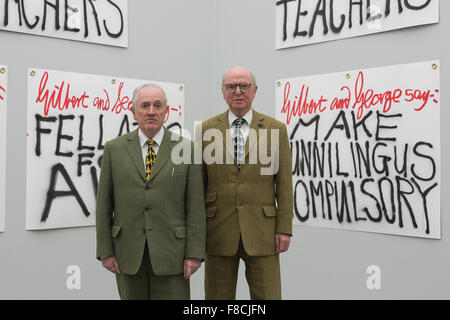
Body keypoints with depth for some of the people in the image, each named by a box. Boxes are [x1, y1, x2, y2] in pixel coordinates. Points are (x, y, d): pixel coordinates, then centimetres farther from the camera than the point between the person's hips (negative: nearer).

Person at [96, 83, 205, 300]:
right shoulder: (114, 149, 4)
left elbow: (195, 205, -2)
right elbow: (104, 203, 4)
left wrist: (194, 253, -7)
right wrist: (105, 251, -1)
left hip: (170, 253, -1)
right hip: (128, 253, 1)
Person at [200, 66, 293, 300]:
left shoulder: (276, 129, 3)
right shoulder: (206, 129, 5)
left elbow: (284, 183, 2)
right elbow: (199, 183, 5)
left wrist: (284, 229, -3)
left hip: (261, 232, 0)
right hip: (219, 233, 1)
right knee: (218, 296, 8)